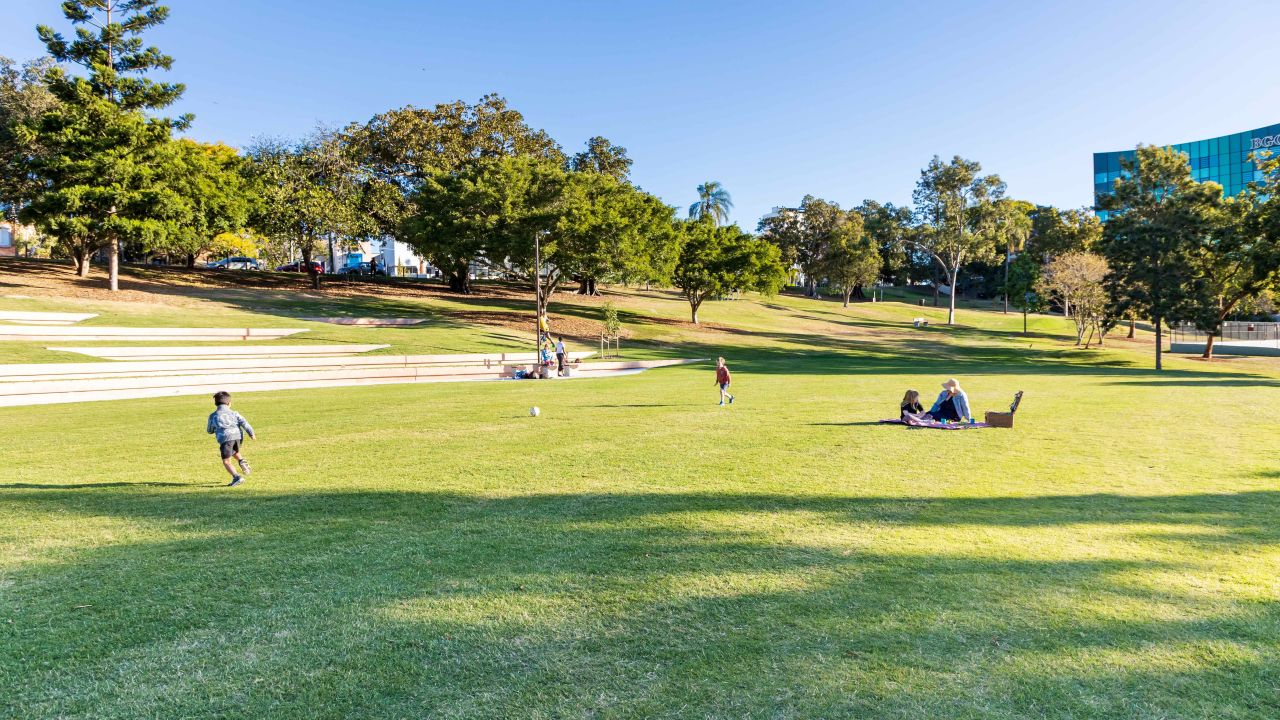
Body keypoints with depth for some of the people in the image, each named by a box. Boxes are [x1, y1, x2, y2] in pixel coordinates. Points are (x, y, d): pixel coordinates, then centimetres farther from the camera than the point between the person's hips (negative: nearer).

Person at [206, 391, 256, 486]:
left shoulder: (213, 416, 14)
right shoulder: (234, 413, 17)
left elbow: (209, 431, 25)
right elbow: (244, 423, 3)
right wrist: (251, 433, -1)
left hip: (225, 438, -4)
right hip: (238, 436, 4)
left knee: (226, 461, 0)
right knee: (235, 453, 33)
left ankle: (236, 477, -20)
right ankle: (242, 461, 3)